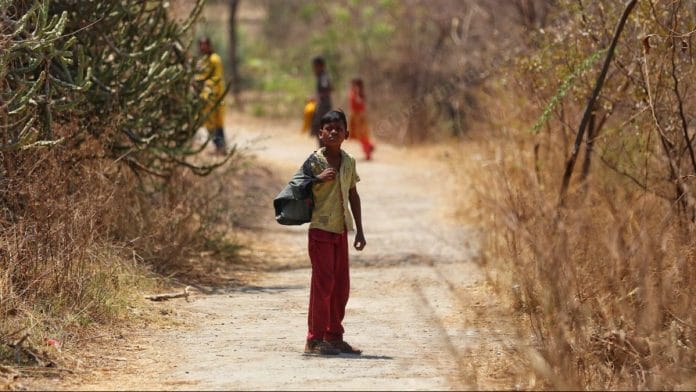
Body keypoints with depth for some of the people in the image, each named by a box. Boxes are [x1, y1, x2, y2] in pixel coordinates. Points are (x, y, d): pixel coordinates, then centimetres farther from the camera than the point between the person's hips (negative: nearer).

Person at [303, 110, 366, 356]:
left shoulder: (348, 162, 8)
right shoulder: (314, 160, -9)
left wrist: (359, 230, 14)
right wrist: (319, 178, -27)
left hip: (341, 229, 6)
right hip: (320, 229, -6)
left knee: (341, 285, 9)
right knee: (323, 283, -8)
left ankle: (334, 336, 18)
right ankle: (315, 339, -4)